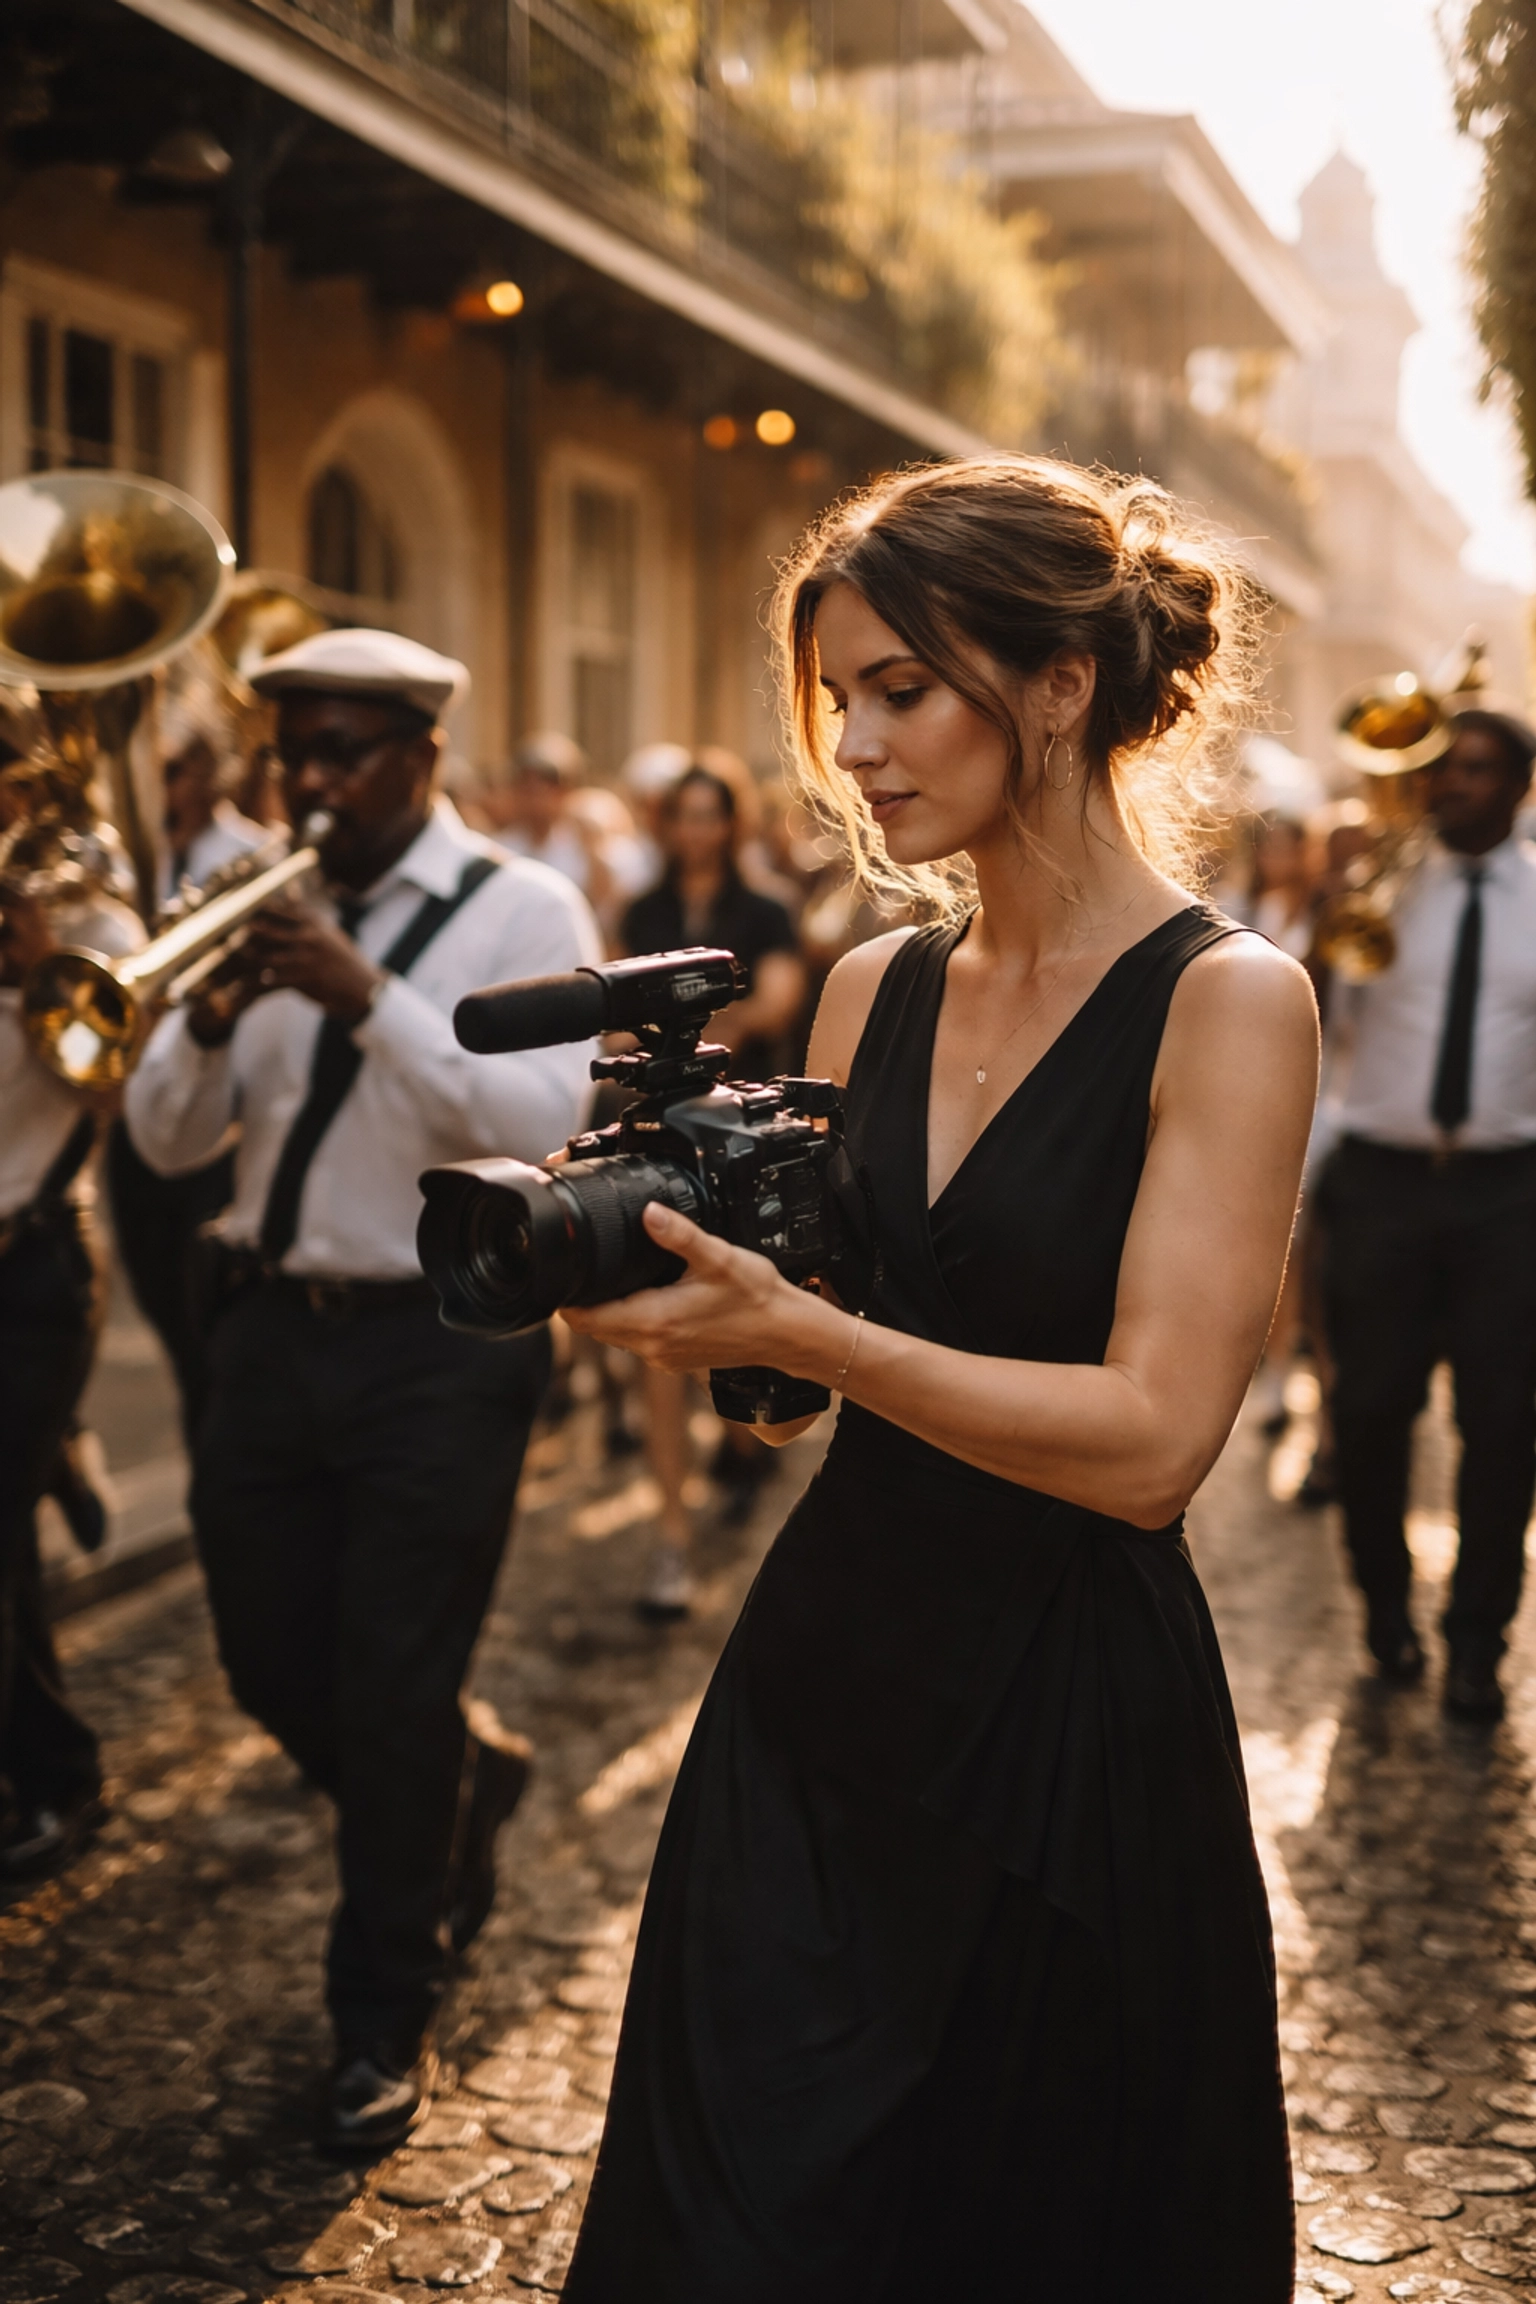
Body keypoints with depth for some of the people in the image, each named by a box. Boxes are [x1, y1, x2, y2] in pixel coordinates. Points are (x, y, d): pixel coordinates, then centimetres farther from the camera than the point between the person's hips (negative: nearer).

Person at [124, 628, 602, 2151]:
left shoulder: (524, 912, -6)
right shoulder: (274, 915, 8)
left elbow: (551, 1125, -21)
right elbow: (168, 1142, 3)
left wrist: (373, 999, -28)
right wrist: (208, 1019, -17)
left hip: (439, 1351, -5)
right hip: (272, 1329, 5)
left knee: (395, 1699, 1)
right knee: (273, 1668, 13)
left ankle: (384, 2024, 22)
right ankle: (466, 1782, 44)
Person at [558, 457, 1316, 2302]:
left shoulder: (1224, 1000, -12)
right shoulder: (872, 990, 6)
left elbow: (1152, 1439, -20)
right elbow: (796, 1387, 9)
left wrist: (796, 1324, -24)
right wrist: (678, 1272, -11)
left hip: (1071, 1733, -5)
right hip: (819, 1685, 5)